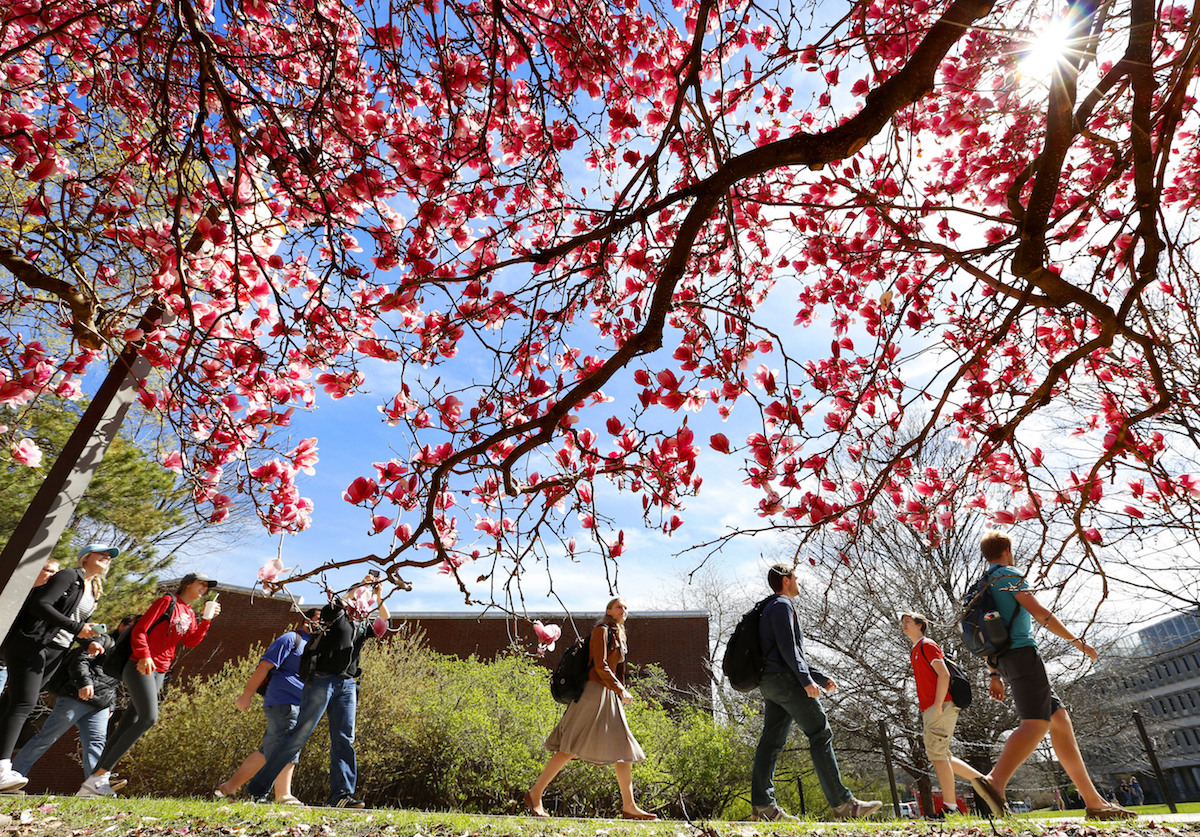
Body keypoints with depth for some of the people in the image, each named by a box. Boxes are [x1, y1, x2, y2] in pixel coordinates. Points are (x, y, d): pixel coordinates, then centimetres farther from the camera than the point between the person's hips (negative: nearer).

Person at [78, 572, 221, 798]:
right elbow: (139, 630, -8)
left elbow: (191, 642, 6)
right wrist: (144, 656, -21)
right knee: (149, 718, -19)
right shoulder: (167, 601, -3)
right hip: (141, 667, -8)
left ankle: (92, 783, 9)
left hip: (159, 672, 8)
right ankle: (100, 775, -12)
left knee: (128, 723, 5)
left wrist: (207, 620, -4)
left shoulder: (190, 615, 18)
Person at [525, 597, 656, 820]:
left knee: (625, 749, 6)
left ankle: (629, 806, 12)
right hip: (594, 693, -9)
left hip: (609, 697, 9)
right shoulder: (601, 630, -7)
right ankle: (535, 794, 0)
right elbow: (600, 666, -16)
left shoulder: (618, 637, 20)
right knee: (571, 748, -9)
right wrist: (620, 689, -13)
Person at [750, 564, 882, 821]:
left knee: (771, 742, 3)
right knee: (821, 735, -5)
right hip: (784, 678, -10)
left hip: (771, 684, 10)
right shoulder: (781, 605, -5)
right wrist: (807, 681, -19)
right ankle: (842, 804, -3)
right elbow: (787, 648, -16)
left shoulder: (772, 609, 26)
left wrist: (821, 678, 24)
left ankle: (763, 805, 1)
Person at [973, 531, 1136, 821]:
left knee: (1060, 721, 10)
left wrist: (994, 674, 24)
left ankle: (1094, 802, 10)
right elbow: (1039, 612, -12)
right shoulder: (1008, 575, -1)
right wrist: (1077, 641, -1)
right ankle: (995, 781, -38)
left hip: (1005, 660, 9)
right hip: (1022, 653, -9)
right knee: (1036, 723, -20)